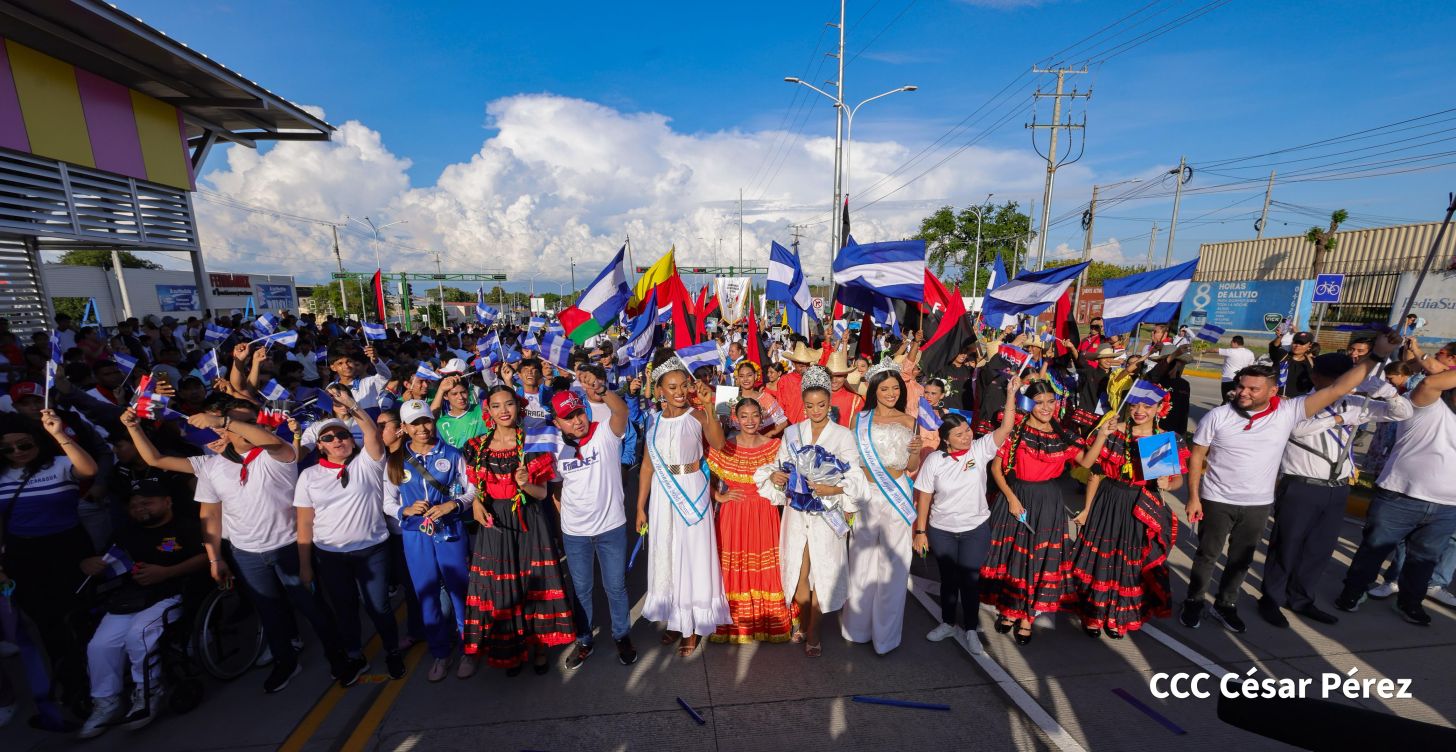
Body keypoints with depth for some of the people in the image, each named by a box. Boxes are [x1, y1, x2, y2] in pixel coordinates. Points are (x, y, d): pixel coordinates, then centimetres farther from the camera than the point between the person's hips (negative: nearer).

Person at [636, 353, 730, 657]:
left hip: (692, 492, -4)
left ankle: (694, 626, 27)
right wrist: (641, 506, 7)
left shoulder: (697, 416, -10)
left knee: (693, 556, 8)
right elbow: (648, 464, 6)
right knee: (666, 557, 15)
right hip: (662, 495, 4)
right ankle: (675, 619, 37)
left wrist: (708, 405, -35)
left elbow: (718, 443, -29)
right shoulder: (654, 421, 2)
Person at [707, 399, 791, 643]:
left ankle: (768, 624, 28)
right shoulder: (723, 447, -5)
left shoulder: (775, 446, -2)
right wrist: (718, 496, -6)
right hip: (733, 515, -1)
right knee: (734, 570, 6)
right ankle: (734, 624, 26)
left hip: (764, 515, 1)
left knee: (765, 569, 7)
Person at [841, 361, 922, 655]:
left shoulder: (908, 422, 2)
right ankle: (858, 625, 29)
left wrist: (916, 452, -15)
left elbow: (912, 467, 5)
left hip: (896, 495, 0)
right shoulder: (860, 419, 2)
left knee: (892, 563, 6)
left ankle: (886, 631, 23)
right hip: (864, 494, 1)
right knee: (862, 561, 10)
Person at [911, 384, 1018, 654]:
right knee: (948, 578, 17)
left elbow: (1006, 427, -23)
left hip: (975, 529, 0)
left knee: (970, 579, 11)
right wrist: (920, 531, -5)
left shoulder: (980, 449, -12)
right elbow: (924, 498, -8)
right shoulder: (934, 460, -13)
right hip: (941, 530, 0)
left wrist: (1011, 393, -32)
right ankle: (948, 623, 39)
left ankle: (970, 630, 33)